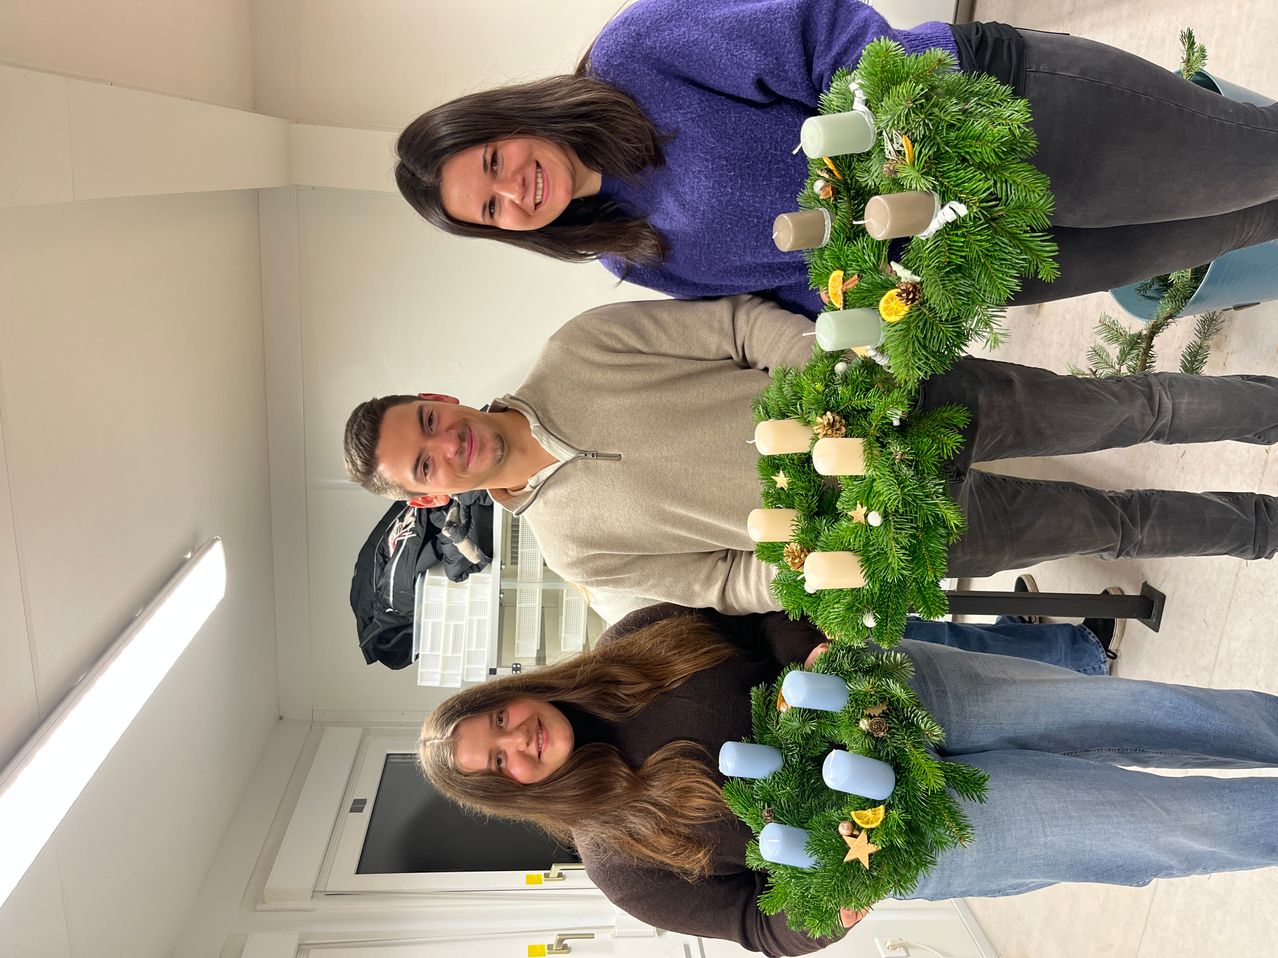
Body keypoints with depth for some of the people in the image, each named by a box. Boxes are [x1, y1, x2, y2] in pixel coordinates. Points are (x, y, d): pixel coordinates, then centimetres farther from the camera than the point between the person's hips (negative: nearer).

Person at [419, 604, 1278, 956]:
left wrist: (823, 650, -20)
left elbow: (765, 617, 1)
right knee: (1168, 827, -7)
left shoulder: (632, 642, -6)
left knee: (1141, 710, -2)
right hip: (906, 829, -2)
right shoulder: (619, 857, -9)